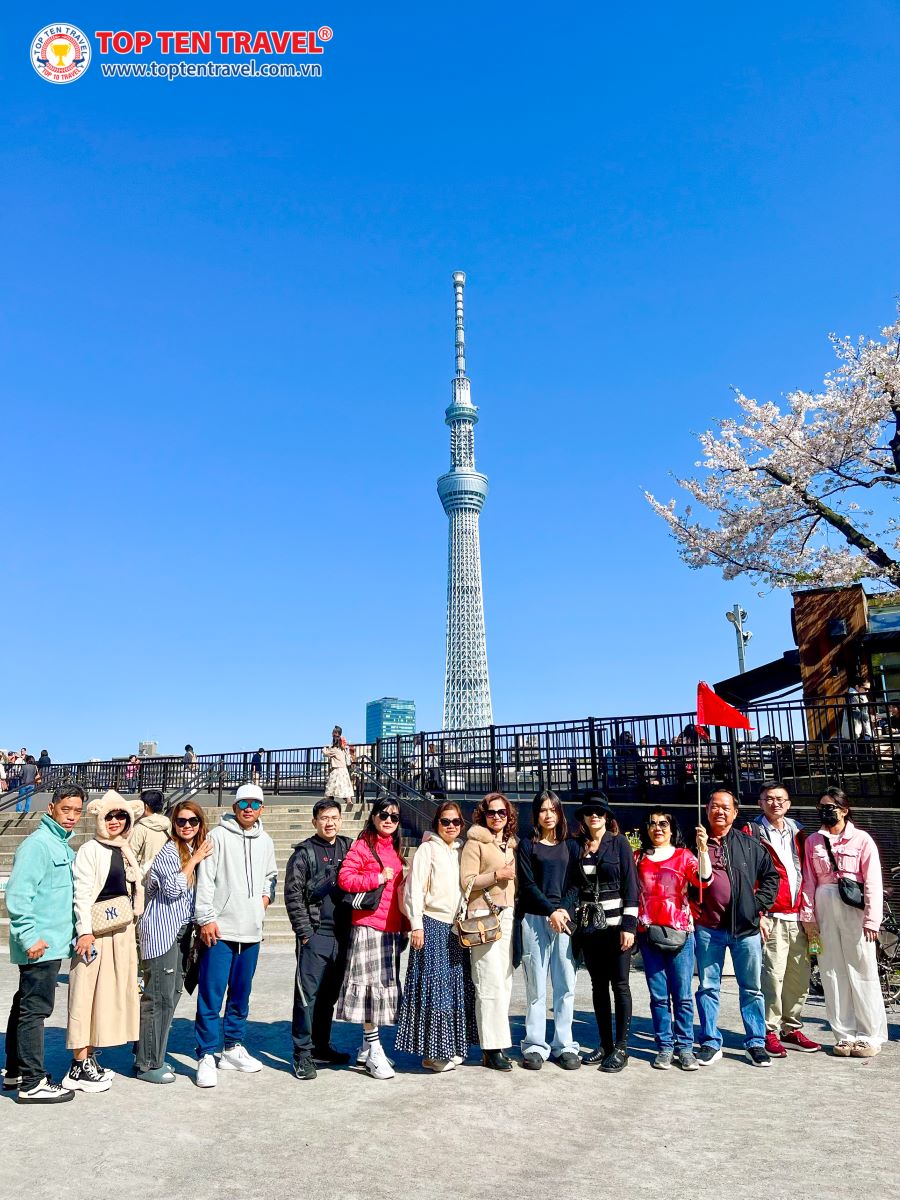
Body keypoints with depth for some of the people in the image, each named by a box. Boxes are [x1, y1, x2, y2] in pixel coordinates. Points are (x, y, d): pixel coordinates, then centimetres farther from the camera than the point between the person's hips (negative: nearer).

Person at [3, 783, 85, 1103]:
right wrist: (30, 937, -21)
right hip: (40, 945, -10)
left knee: (25, 1005, 18)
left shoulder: (64, 845, 12)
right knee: (35, 1009, -2)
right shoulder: (38, 843, -16)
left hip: (52, 943, 10)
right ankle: (32, 1083, 6)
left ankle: (16, 1071, 30)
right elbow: (17, 895, -21)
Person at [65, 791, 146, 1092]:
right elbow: (82, 893, -13)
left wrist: (132, 927, 16)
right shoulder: (90, 850, -7)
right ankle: (79, 1067, 3)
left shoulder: (125, 850, 14)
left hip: (121, 931, 8)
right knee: (87, 993, -4)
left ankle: (89, 1058, 22)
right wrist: (85, 931, -20)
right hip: (95, 930, -7)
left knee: (110, 991, 11)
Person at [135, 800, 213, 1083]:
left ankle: (153, 1056, 23)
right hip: (161, 931, -8)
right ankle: (147, 1064, 5)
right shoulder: (168, 851, -11)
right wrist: (194, 860, -17)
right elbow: (172, 889, -21)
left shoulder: (197, 851, 13)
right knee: (159, 998, -4)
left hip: (181, 932, 8)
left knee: (172, 994, 12)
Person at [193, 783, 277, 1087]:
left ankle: (233, 1048, 26)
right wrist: (205, 918, -14)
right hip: (220, 930, -5)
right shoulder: (219, 836, -6)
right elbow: (205, 879, -9)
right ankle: (206, 1056, 5)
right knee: (211, 995, -4)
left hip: (251, 931, 5)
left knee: (241, 994, 14)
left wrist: (266, 895, 8)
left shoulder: (265, 842, 12)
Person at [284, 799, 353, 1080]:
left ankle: (321, 1047, 26)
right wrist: (305, 931, -10)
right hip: (315, 934, -5)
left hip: (341, 933, 5)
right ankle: (302, 1054, 7)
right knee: (308, 994, -2)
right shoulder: (304, 852, -3)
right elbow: (293, 895, -5)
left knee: (330, 994, 14)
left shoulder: (348, 848, 10)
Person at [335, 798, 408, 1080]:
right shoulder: (362, 845, -6)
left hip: (392, 927, 7)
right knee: (371, 983, -5)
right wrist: (378, 878, -16)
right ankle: (374, 1050, 3)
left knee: (386, 984, 11)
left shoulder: (396, 849, 16)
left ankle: (367, 1047, 23)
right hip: (368, 926, -7)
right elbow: (345, 877, -14)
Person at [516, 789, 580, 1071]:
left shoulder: (569, 845, 14)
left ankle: (564, 1045, 11)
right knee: (536, 985, 0)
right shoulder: (527, 845, 7)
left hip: (566, 918, 2)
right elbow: (528, 884, -1)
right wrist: (551, 911, -11)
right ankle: (535, 1045, 9)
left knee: (566, 985, 2)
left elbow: (575, 882, 8)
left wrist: (565, 911, -8)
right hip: (535, 919, -2)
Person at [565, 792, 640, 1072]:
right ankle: (605, 1044, 22)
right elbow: (574, 885, 6)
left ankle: (621, 1048, 10)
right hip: (588, 924, 4)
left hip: (615, 923, -4)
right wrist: (568, 917, -8)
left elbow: (630, 884, -7)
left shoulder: (619, 842, -3)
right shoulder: (578, 845, 7)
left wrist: (628, 925, -12)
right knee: (598, 985, 12)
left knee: (619, 984, 1)